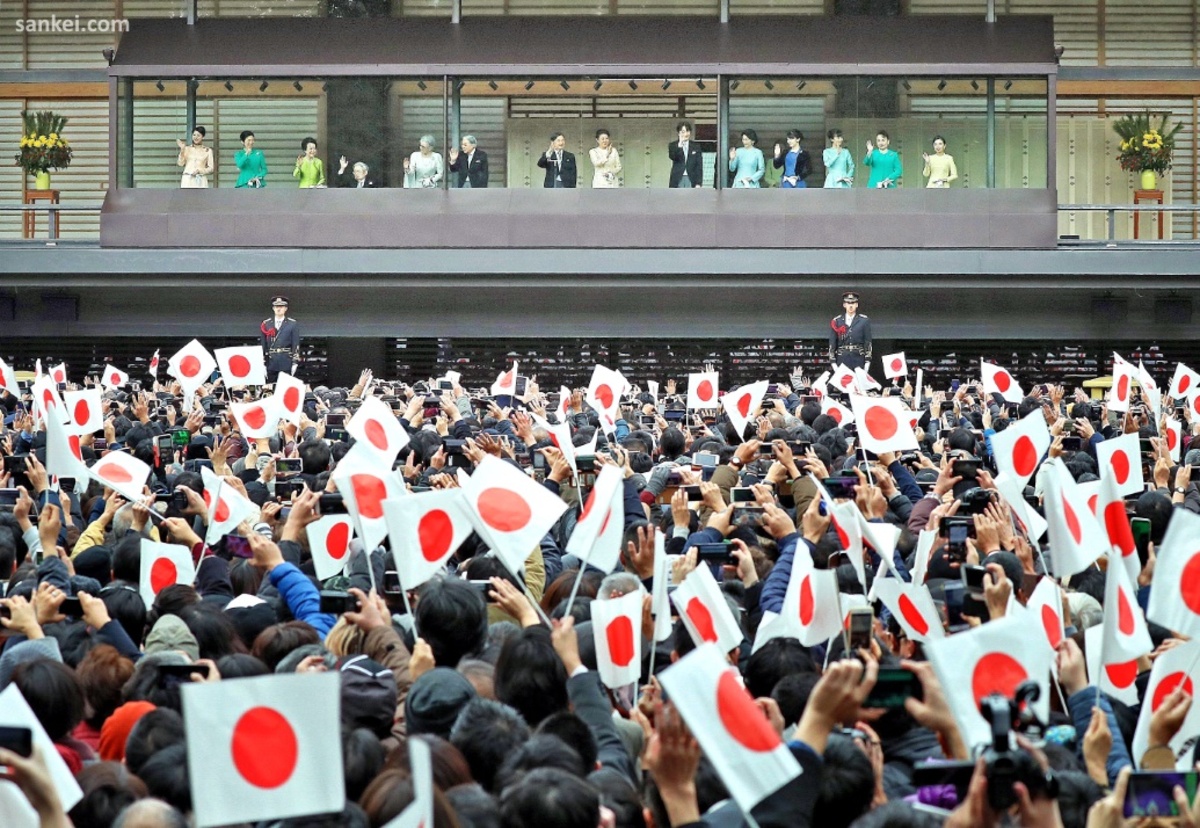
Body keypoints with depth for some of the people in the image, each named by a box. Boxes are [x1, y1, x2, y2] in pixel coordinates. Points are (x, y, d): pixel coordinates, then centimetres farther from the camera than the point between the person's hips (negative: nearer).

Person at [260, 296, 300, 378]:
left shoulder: (292, 324, 3)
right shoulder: (266, 324, 6)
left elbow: (296, 344, 1)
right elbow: (263, 344, 6)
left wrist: (295, 363, -5)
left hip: (286, 363, -1)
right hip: (271, 364, 1)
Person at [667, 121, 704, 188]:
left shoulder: (696, 146, 8)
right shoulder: (673, 145, 7)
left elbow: (699, 166, 5)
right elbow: (672, 157, -14)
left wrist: (698, 183, -3)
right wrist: (679, 145, -27)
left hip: (691, 180, 0)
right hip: (677, 180, 0)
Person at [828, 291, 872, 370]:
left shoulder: (864, 321, 7)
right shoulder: (836, 322, 7)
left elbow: (868, 342, 5)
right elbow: (832, 343, 7)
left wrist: (867, 362, -1)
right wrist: (833, 363, 1)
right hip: (842, 359, 0)